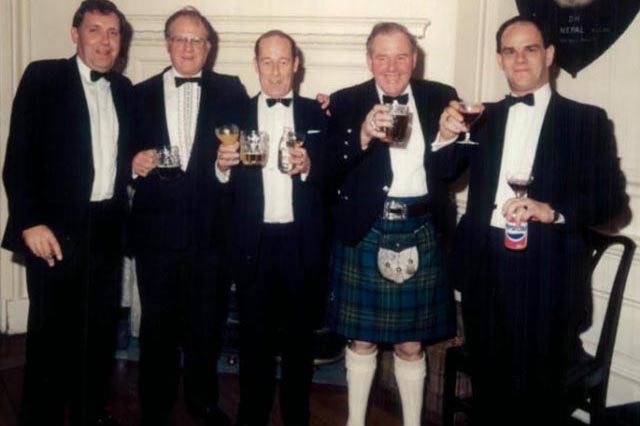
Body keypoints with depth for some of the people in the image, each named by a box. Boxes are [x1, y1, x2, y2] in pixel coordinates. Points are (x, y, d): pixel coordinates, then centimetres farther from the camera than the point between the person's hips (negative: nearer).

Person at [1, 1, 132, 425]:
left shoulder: (123, 89, 12)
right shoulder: (43, 77, -3)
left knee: (101, 327, 13)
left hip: (107, 227, 5)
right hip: (56, 227, -5)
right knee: (51, 331, 3)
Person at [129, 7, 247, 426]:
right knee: (158, 324, 12)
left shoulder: (231, 91, 3)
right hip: (156, 229, 1)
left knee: (207, 322, 15)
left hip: (210, 229, 0)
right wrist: (134, 166, -14)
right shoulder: (141, 94, 6)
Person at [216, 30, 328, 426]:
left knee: (300, 333, 13)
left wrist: (309, 167, -22)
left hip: (302, 242, 0)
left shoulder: (316, 114, 4)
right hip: (254, 243, 0)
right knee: (255, 335, 10)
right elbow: (224, 183, 0)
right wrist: (222, 165, -21)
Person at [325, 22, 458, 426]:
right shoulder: (345, 102, 0)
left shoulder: (441, 98, 5)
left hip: (421, 233, 1)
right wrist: (363, 136, -26)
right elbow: (331, 169, -10)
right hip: (364, 233, 0)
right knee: (362, 339, 13)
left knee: (411, 344, 11)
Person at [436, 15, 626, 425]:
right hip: (484, 269, 4)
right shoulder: (483, 118, 11)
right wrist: (447, 135, -15)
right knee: (488, 387, 16)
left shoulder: (587, 120, 1)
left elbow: (610, 197, -4)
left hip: (546, 274, -3)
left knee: (538, 393, 6)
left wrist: (553, 211, -22)